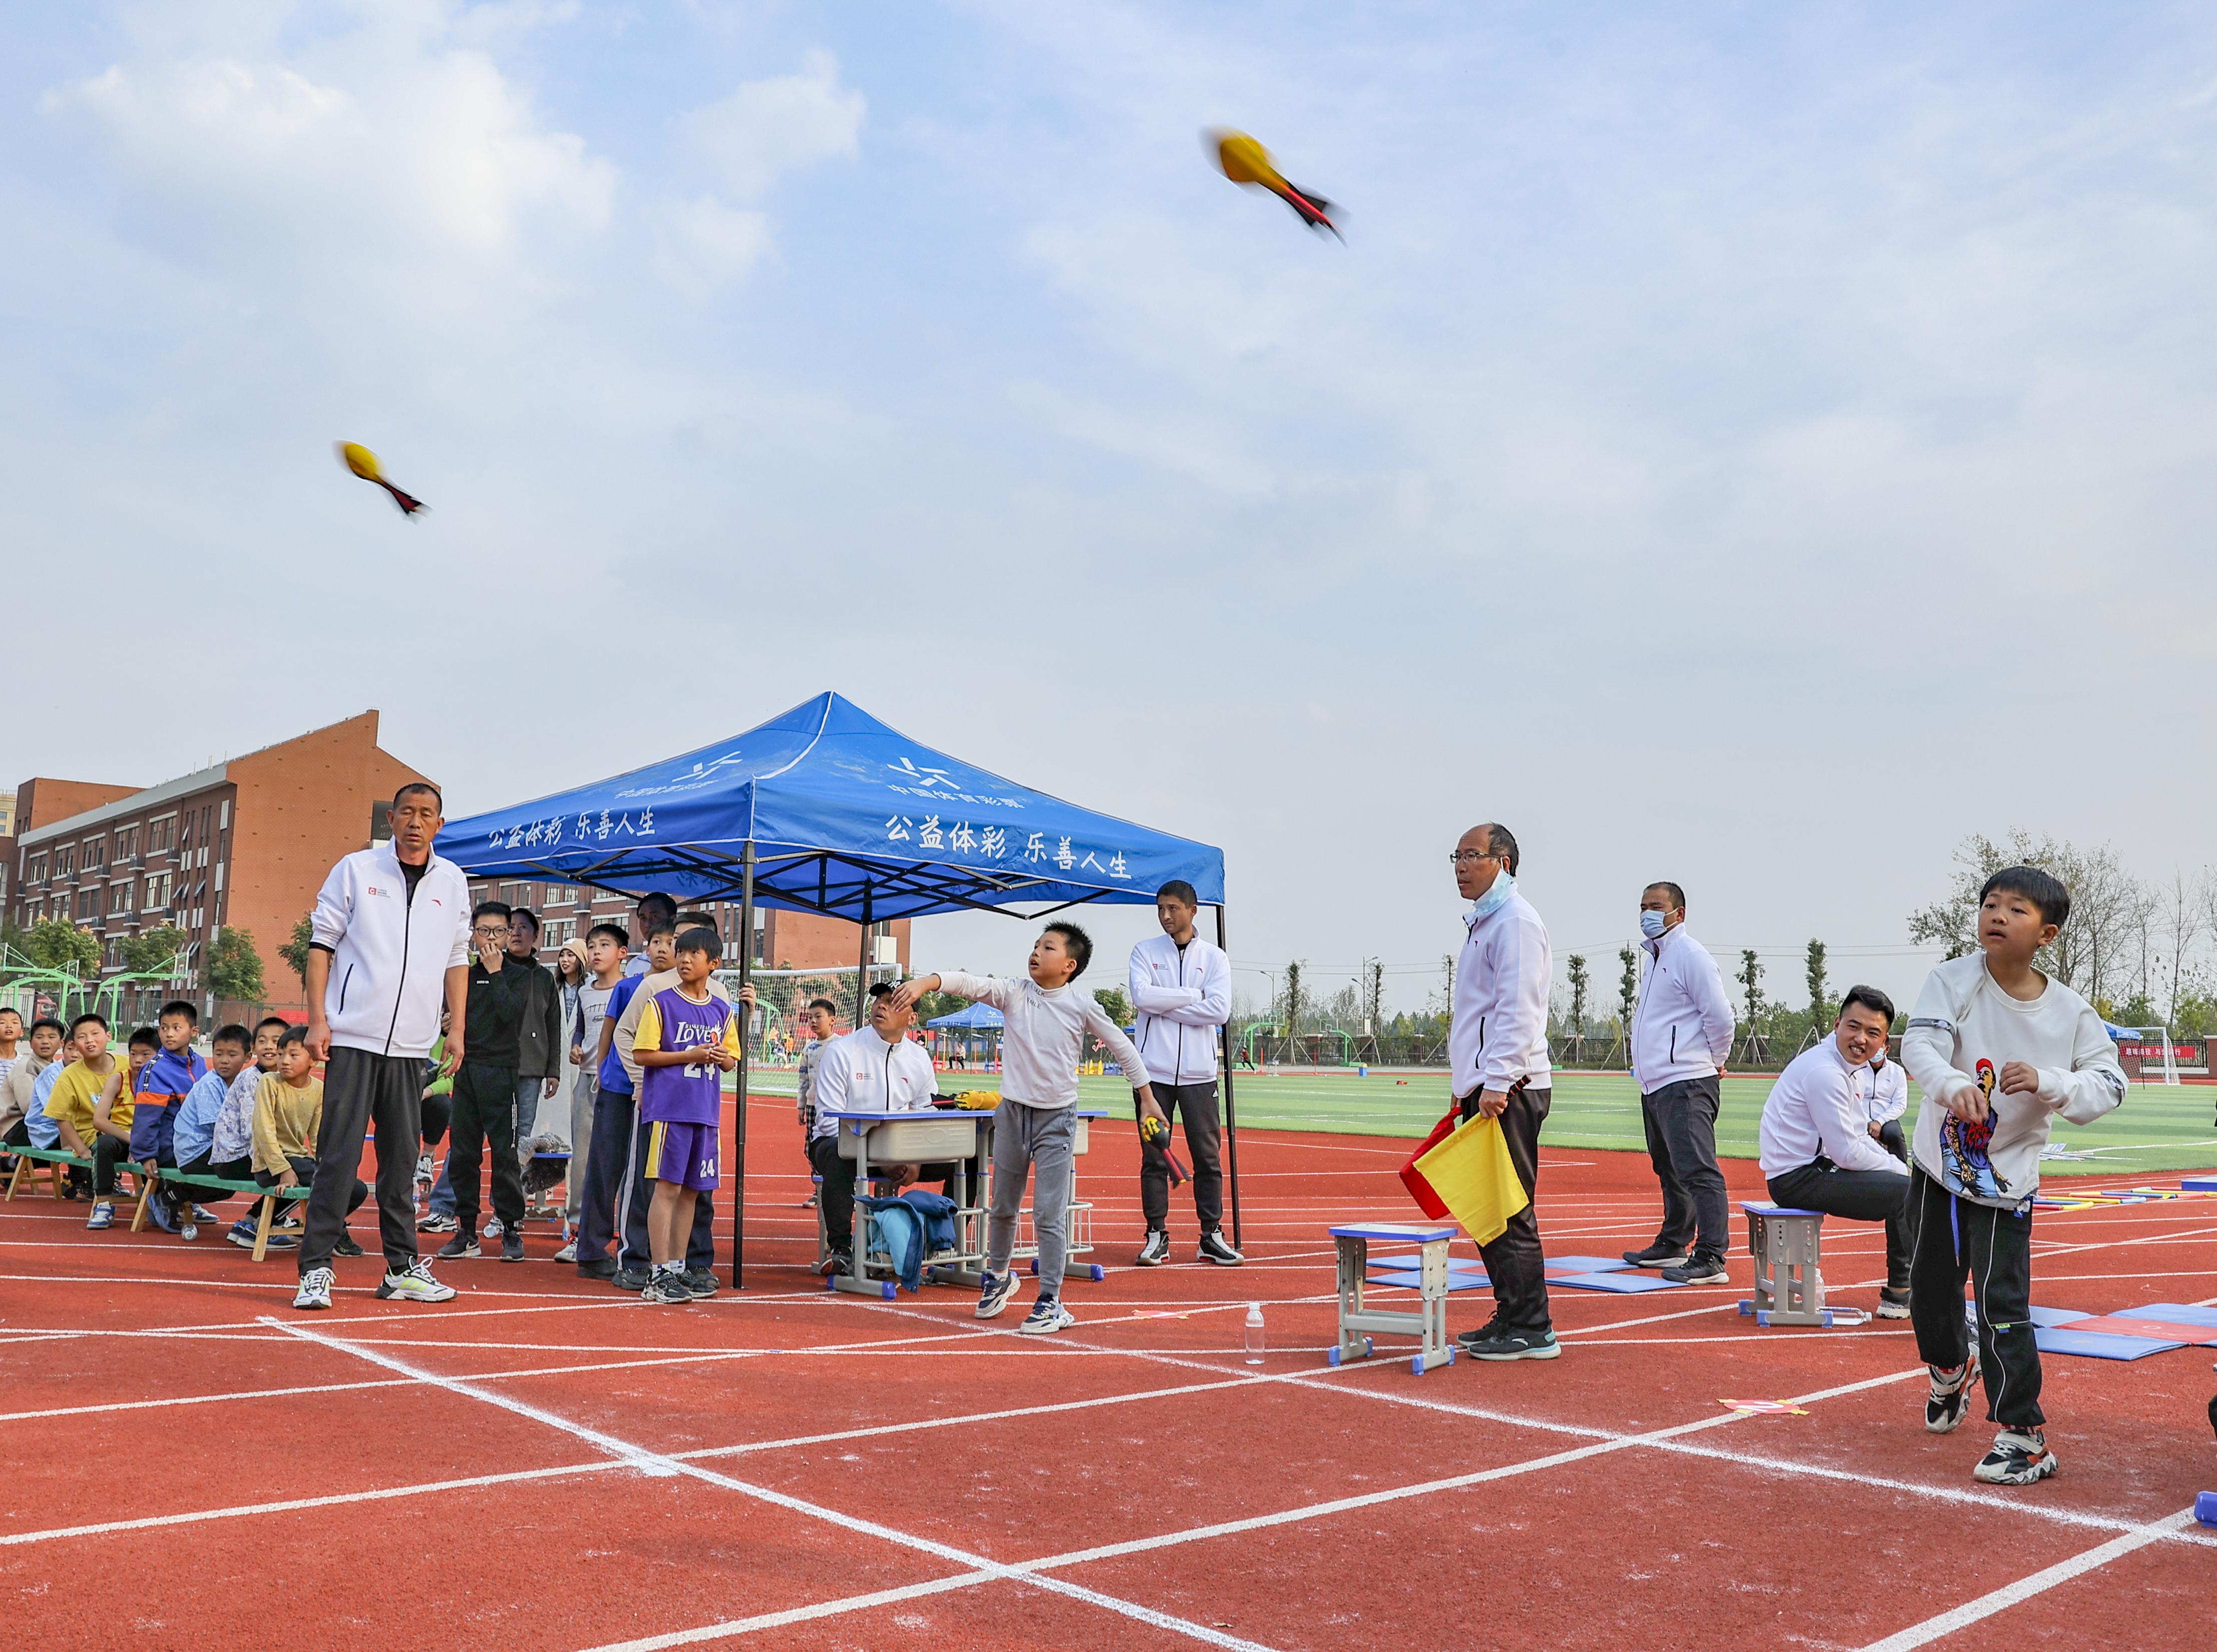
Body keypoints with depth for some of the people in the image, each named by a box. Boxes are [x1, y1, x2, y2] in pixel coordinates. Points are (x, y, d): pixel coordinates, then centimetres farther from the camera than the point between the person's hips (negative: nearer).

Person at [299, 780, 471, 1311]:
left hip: (412, 1045, 3)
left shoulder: (452, 881, 10)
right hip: (353, 1036, -3)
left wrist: (458, 1028, 7)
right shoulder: (355, 869, 2)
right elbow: (321, 944, 1)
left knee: (402, 1158, 9)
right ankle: (316, 1268, 2)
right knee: (339, 1154, -5)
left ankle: (403, 1267, 17)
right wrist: (317, 1020, -6)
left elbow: (457, 958, 14)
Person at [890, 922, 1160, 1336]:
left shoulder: (1082, 1007, -8)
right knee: (1002, 1207, 17)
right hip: (1012, 1114, 3)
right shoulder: (1012, 994, -4)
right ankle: (998, 1277, 41)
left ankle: (1050, 1302, 8)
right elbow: (969, 983, -20)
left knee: (1050, 1215, -4)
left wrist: (1147, 1100, 5)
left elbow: (1123, 1048, 2)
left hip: (1057, 1119, -3)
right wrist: (924, 983, -37)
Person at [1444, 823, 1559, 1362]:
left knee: (1511, 1211, -8)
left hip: (1509, 1089, -10)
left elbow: (1516, 1009, -18)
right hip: (1485, 1088, 10)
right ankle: (1510, 1318, 19)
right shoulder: (1483, 921, 21)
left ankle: (1532, 1329, -2)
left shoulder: (1515, 920, -10)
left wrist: (1498, 1081, -23)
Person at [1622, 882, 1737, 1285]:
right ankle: (1672, 1245, 30)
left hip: (1686, 1084, -11)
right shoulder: (1656, 958, 19)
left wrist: (1716, 1061, -3)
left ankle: (1710, 1259, -13)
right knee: (1669, 1170, 19)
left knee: (1697, 1170, -12)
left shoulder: (1690, 956, -11)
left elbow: (1720, 1016, -15)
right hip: (1655, 1084, 11)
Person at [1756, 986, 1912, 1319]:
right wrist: (1901, 1170, -7)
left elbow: (1859, 1138, 18)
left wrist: (1900, 1167, 3)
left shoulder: (1859, 1068, 11)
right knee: (1906, 1192, -15)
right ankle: (1899, 1296, -2)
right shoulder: (1824, 1072, -21)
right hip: (1798, 1179, -10)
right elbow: (1848, 1153, -21)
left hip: (1818, 1169, 10)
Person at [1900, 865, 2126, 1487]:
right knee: (1931, 1293, 17)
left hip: (2006, 1184, -2)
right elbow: (1919, 1043, -28)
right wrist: (1952, 1084, -49)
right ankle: (1951, 1371, 49)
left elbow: (2109, 1085, -11)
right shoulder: (1952, 981, -13)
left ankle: (2025, 1438, 1)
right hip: (1937, 1166, 2)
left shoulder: (2072, 1013, -10)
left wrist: (2047, 1084, -30)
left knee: (2002, 1305, -11)